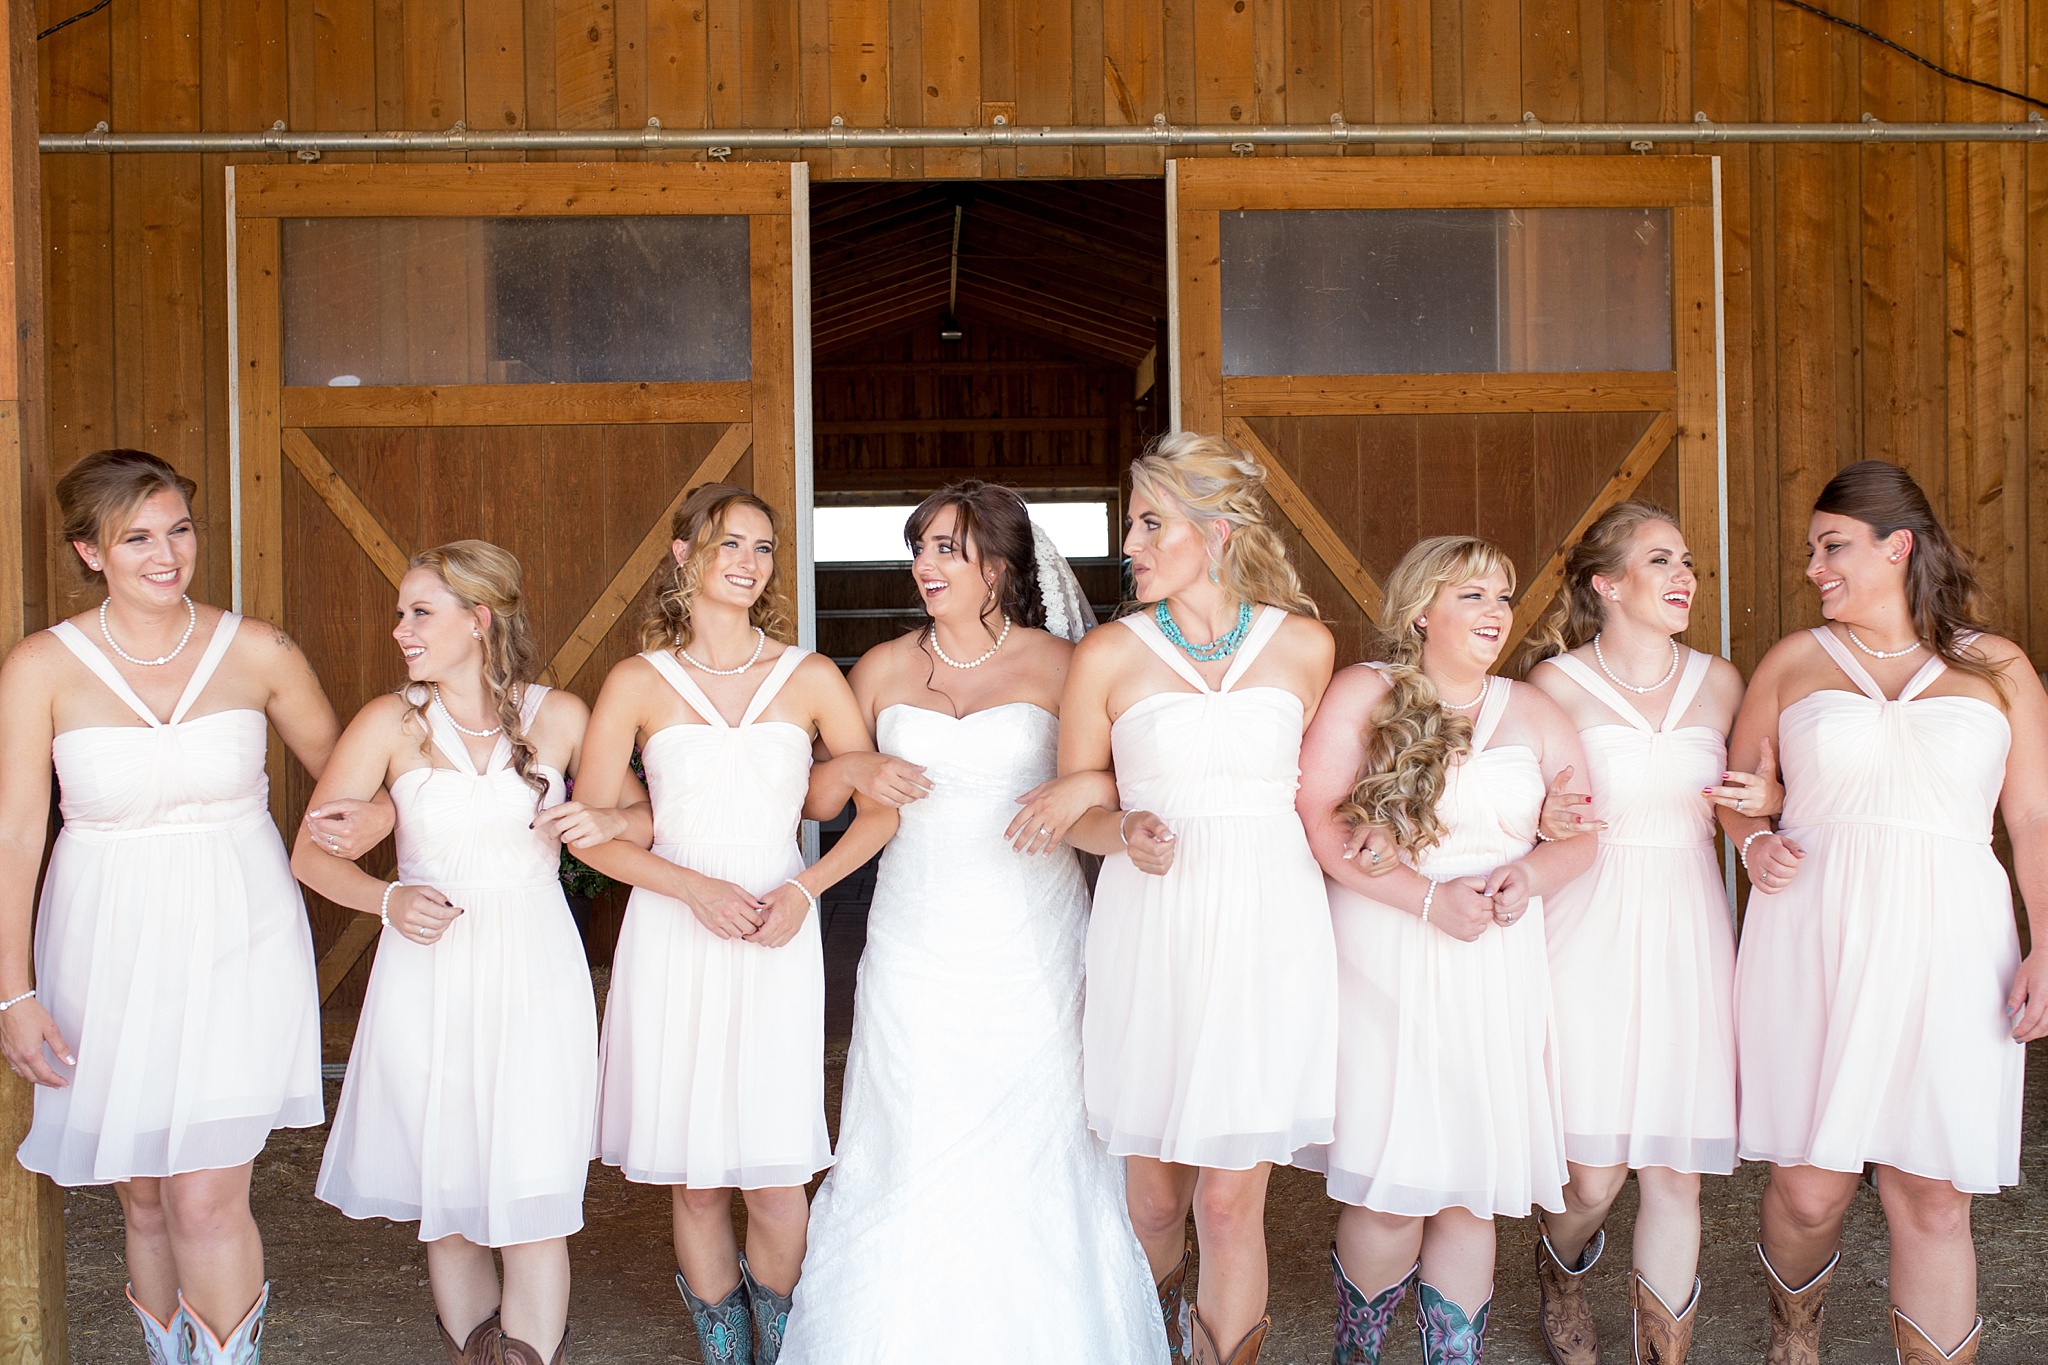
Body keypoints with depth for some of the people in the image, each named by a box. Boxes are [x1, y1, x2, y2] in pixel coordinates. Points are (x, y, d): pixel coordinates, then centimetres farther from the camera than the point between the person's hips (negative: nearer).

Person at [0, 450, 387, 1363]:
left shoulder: (257, 652, -1)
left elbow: (341, 768, 13)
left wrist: (378, 815, -10)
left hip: (235, 942, -1)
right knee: (145, 1200, 10)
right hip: (110, 947, 1)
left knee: (206, 1200, -7)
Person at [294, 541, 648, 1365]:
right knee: (445, 1196, 9)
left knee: (531, 1198, -6)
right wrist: (389, 899, -16)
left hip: (533, 975, -1)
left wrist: (607, 823, -13)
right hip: (427, 977, 1)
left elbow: (650, 816, 9)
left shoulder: (559, 717, 1)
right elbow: (312, 851, 1)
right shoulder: (390, 723, 0)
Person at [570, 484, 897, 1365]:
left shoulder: (810, 680, 5)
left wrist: (802, 889, -8)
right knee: (695, 1178, 5)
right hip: (672, 942, 0)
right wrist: (696, 888, -11)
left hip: (776, 945, 0)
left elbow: (880, 809, 7)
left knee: (776, 1180, -3)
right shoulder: (639, 684, 2)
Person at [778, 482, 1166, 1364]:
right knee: (911, 1155, 0)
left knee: (1035, 1153, 0)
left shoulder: (1057, 664, 0)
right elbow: (811, 797, 15)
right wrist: (854, 769, -5)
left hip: (1032, 947, -2)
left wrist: (1087, 787, -22)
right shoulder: (884, 669, 8)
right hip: (917, 949, 2)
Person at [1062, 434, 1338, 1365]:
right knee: (1152, 1193, 10)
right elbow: (1074, 806, 6)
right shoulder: (1108, 655, 1)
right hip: (1150, 931, 0)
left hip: (1266, 930, 0)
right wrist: (1124, 833, -13)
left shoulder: (1304, 645, 4)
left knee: (1230, 1197, -2)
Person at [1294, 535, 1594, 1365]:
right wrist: (1431, 898, -15)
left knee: (1469, 1196, 5)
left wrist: (1533, 873, -9)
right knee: (1392, 1191, -3)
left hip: (1497, 973, 4)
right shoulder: (1361, 695, 0)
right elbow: (1319, 820, -9)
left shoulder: (1531, 712, 13)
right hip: (1386, 966, -4)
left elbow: (1588, 830, 13)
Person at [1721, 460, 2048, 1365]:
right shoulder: (1794, 660, 9)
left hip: (1944, 952, 0)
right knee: (1808, 1189, 2)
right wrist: (1753, 842, -3)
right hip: (1812, 945, 0)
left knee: (1933, 1201, -1)